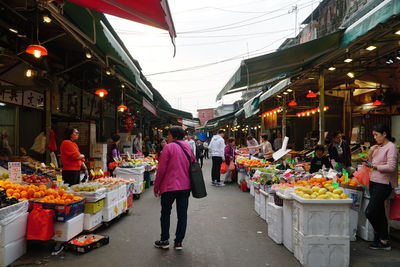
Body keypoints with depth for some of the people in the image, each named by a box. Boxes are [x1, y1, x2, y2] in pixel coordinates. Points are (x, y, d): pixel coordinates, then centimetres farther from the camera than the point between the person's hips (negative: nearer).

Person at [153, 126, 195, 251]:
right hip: (185, 186, 5)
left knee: (165, 213, 11)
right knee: (182, 214, 10)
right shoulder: (188, 147, 6)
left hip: (169, 186, -5)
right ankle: (179, 241, 15)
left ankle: (164, 240, 18)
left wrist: (156, 186, -1)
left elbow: (161, 169, -11)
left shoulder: (168, 147, -11)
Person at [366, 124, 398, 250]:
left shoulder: (391, 147, -10)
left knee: (369, 212, -10)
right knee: (379, 213, 13)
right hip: (374, 183, 9)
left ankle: (383, 239, 6)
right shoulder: (378, 147, 14)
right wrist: (370, 154, 5)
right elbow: (371, 163, 21)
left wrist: (375, 166, -12)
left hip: (383, 184, -8)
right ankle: (383, 241, 23)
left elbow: (391, 167, -20)